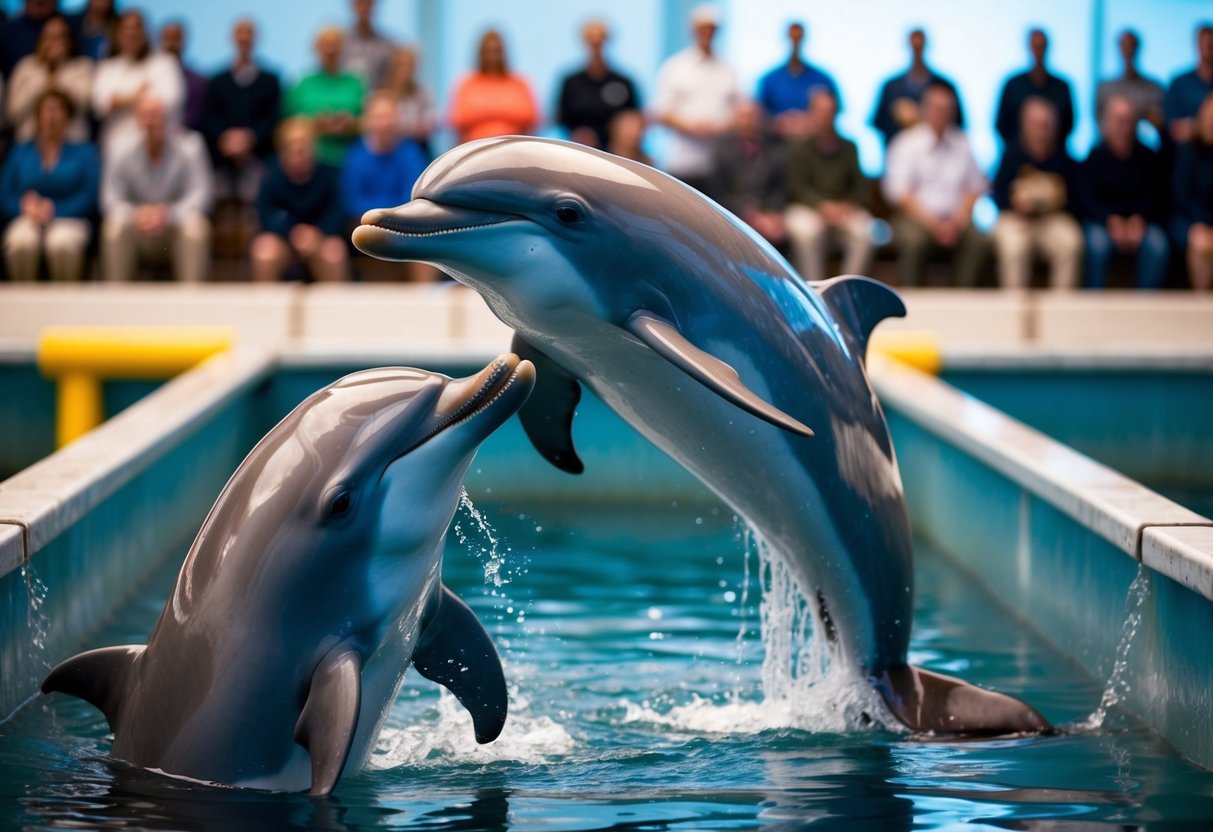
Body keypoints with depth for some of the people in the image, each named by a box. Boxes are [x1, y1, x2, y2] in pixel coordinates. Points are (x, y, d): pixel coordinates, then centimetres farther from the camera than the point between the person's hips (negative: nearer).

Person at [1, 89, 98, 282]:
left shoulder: (84, 152, 14)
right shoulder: (20, 152, 20)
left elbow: (91, 195, 2)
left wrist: (55, 210, -12)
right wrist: (25, 206, -11)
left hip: (69, 218, -1)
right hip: (27, 220, 1)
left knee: (62, 243, -39)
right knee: (21, 242, -37)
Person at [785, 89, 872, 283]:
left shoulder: (849, 148, 10)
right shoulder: (800, 148, 2)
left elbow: (860, 186, 9)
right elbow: (798, 188, -5)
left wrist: (849, 205, -12)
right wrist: (823, 206, -20)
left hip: (843, 209, 2)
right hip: (806, 208, -2)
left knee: (863, 232, -28)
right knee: (805, 231, -36)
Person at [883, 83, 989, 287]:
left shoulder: (962, 143, 13)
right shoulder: (907, 143, 3)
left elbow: (975, 186, 12)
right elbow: (897, 191, -5)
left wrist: (958, 221, -7)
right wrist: (932, 224, -15)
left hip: (955, 218, 3)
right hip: (915, 216, -3)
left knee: (978, 241, -27)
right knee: (913, 240, -35)